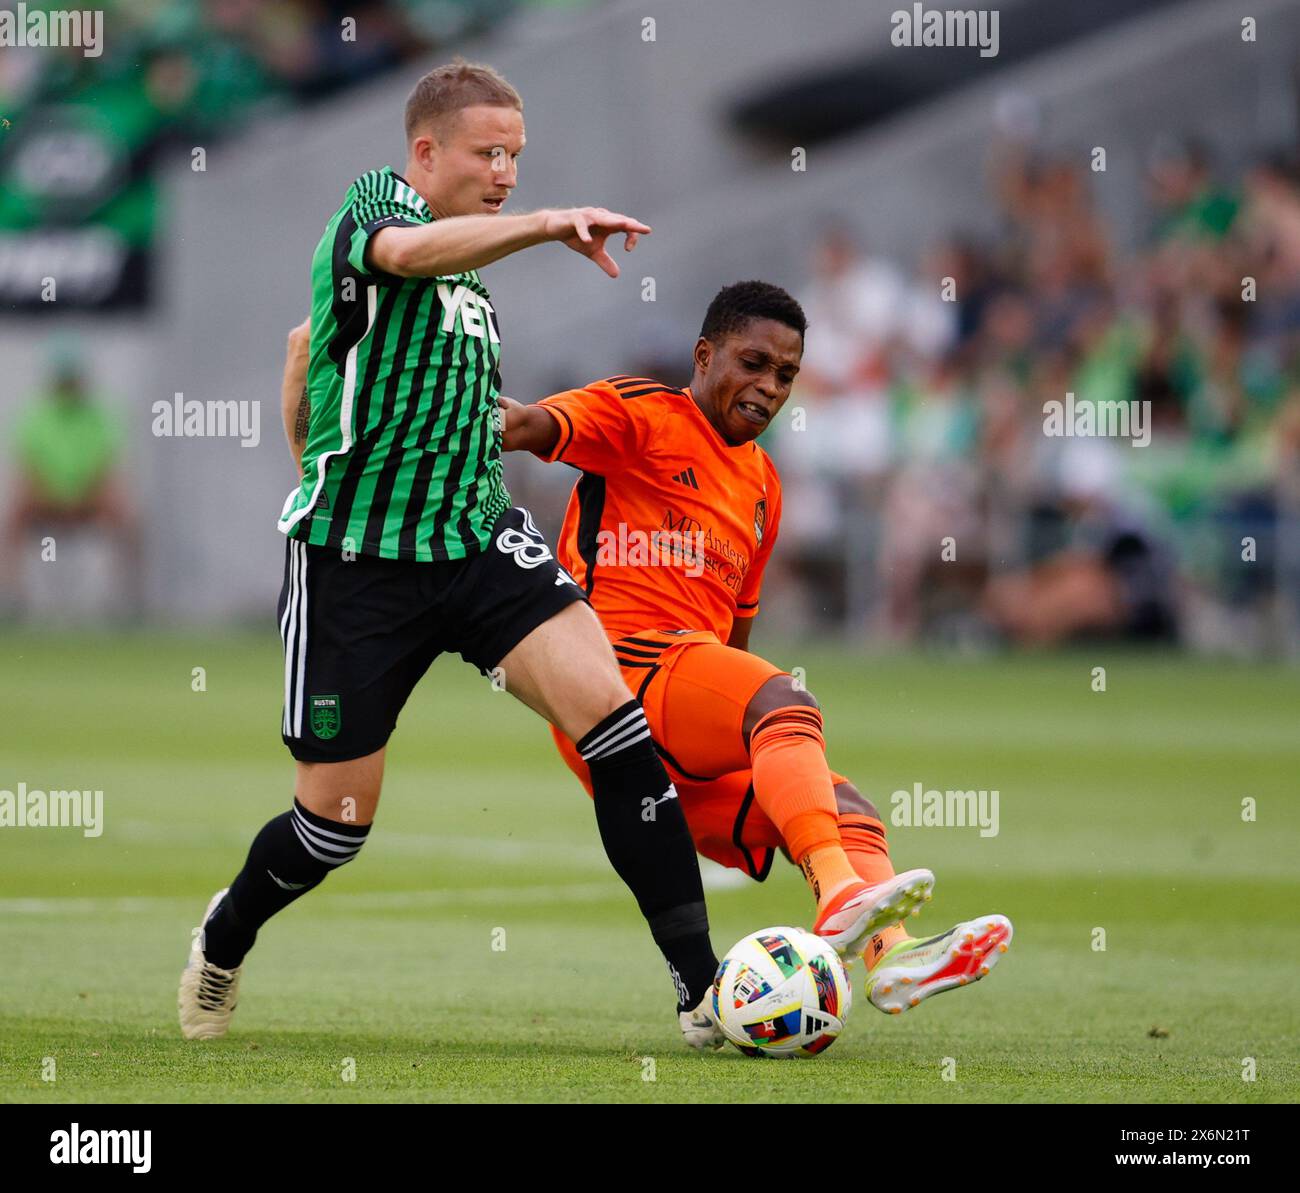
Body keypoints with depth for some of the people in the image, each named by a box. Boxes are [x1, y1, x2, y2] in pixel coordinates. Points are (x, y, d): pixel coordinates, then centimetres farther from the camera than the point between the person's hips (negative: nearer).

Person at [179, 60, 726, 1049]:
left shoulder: (466, 271, 16)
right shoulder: (375, 207, -8)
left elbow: (305, 345, 31)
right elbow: (412, 250, -36)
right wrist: (547, 223, -48)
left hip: (478, 540, 6)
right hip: (354, 562, -6)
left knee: (611, 717, -16)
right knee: (337, 818, 4)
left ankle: (703, 990, -17)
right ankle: (225, 940, 38)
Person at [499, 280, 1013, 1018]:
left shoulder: (762, 487, 26)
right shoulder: (643, 417, 3)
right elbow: (533, 425, -15)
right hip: (622, 659, -8)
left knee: (852, 817, -10)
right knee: (785, 699, -32)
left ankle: (893, 954, -36)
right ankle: (842, 896, -50)